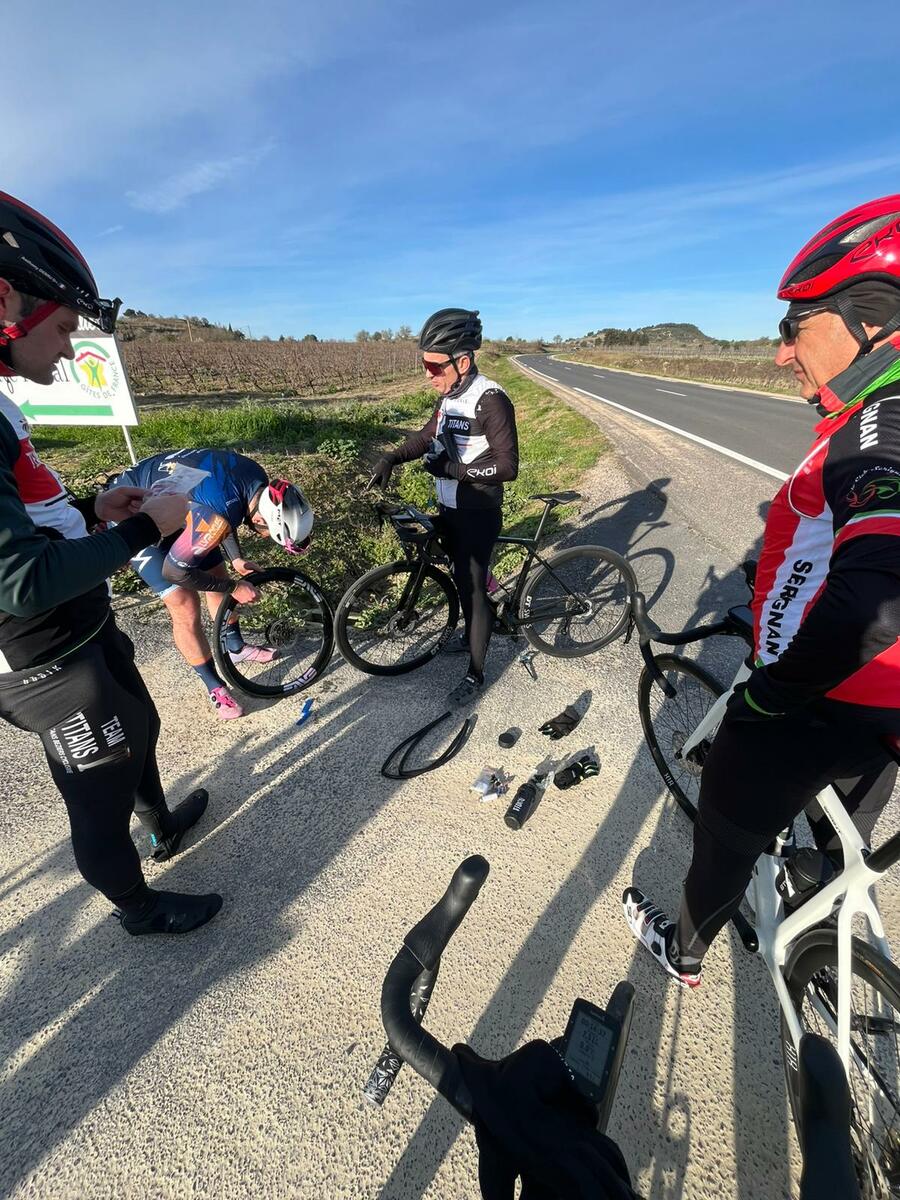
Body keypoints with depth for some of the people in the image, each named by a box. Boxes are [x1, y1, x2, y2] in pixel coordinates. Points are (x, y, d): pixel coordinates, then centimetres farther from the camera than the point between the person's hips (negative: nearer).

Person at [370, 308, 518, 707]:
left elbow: (507, 466, -24)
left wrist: (453, 468, -25)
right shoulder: (450, 397, 5)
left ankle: (476, 673, 14)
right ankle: (472, 634, 44)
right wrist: (392, 457, -6)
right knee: (463, 578, 21)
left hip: (478, 513, -8)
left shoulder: (491, 400, -20)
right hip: (450, 508, 8)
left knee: (473, 586, -1)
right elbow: (428, 436, 12)